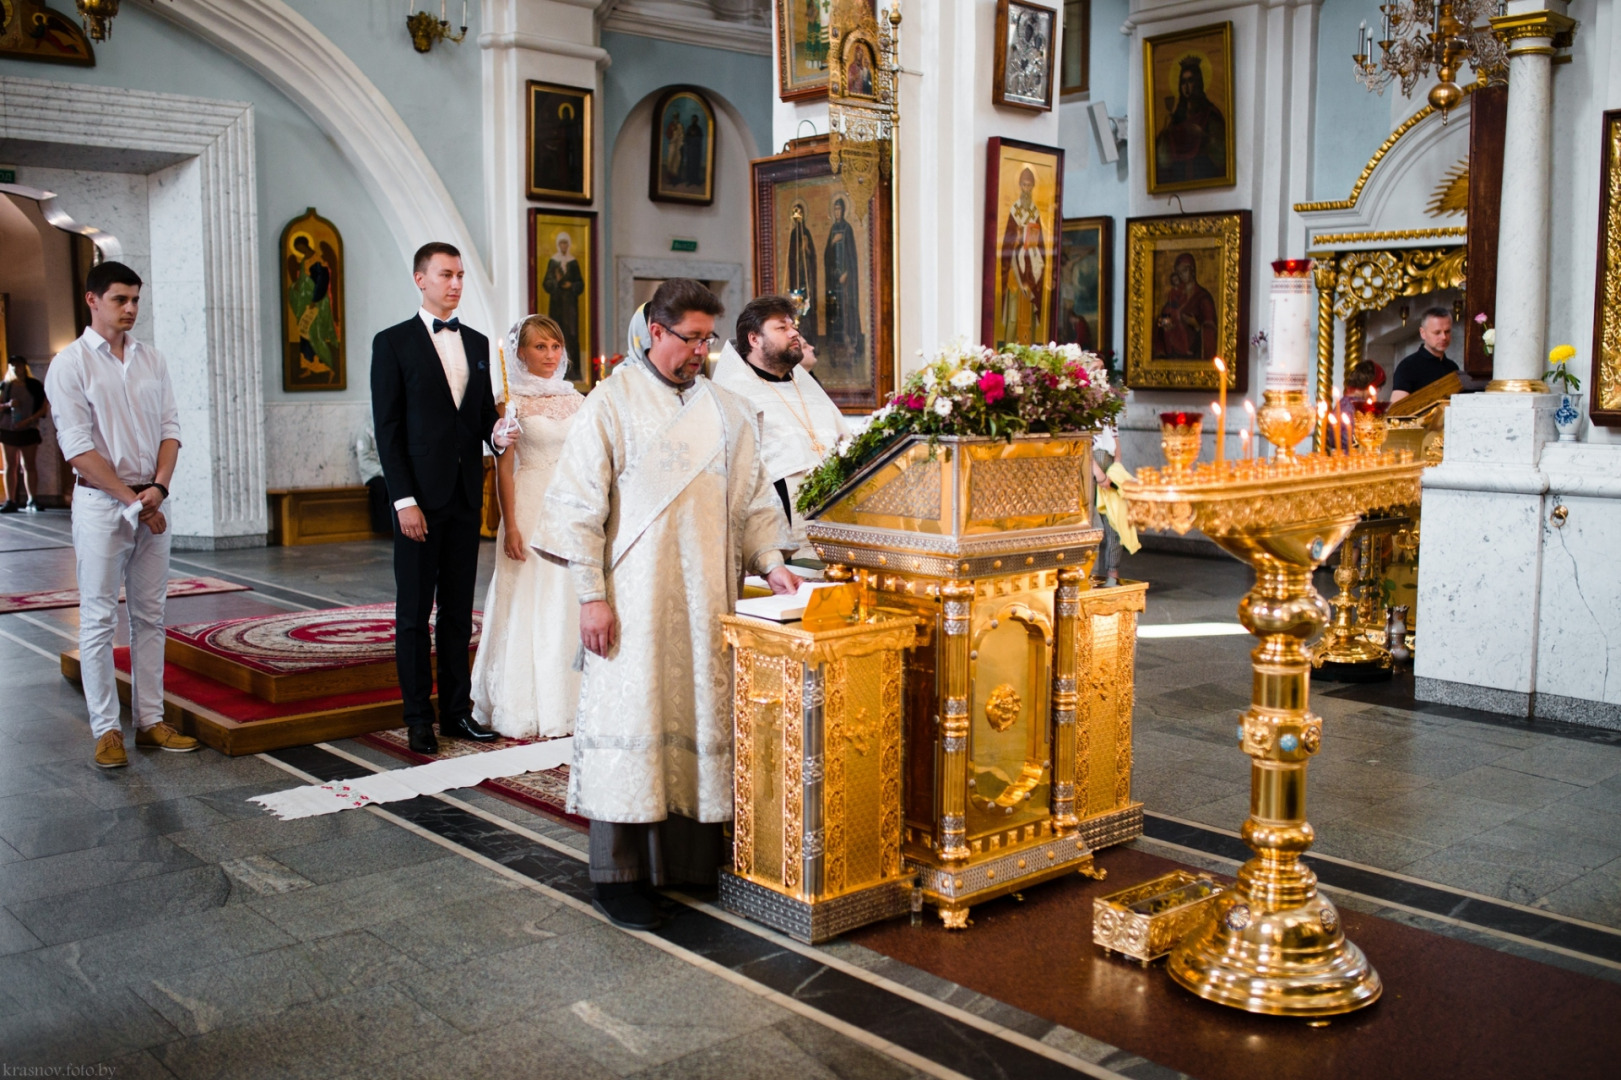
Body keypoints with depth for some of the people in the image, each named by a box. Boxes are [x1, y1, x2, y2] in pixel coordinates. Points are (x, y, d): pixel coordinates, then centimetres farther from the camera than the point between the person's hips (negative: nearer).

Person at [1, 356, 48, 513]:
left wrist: (28, 421, -12)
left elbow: (43, 408, 0)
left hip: (28, 430, -1)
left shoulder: (35, 385, 4)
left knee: (29, 465, -2)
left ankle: (31, 500, 1)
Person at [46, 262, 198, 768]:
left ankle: (150, 720, 15)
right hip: (100, 504, -5)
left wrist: (159, 487, -9)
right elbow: (77, 447, -11)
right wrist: (132, 499, -13)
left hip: (152, 503, 5)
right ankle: (106, 730, 6)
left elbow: (170, 428, 8)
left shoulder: (152, 360, 10)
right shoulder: (70, 364, -5)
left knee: (150, 616, 8)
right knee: (99, 620, 0)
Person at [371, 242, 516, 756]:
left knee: (459, 611, 10)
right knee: (414, 612, 3)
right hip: (420, 496, -5)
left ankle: (456, 710, 18)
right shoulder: (393, 343, -2)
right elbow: (387, 429, -7)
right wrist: (404, 500, -13)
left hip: (466, 496, 5)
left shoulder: (478, 343, 13)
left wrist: (497, 433, -8)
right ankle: (419, 717, 11)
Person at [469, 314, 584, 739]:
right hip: (532, 506, -4)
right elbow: (504, 466, -5)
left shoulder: (576, 399, 11)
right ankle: (524, 709, 9)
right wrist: (510, 526, -11)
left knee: (570, 605, 6)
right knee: (529, 605, 0)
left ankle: (568, 703, 16)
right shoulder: (511, 401, -2)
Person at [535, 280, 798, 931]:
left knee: (702, 717, 8)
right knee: (630, 720, -2)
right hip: (633, 601, -4)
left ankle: (696, 856, 21)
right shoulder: (611, 405, -1)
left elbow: (753, 501, 14)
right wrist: (591, 595, -11)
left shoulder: (728, 412, 12)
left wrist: (770, 563, -2)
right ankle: (618, 874, 6)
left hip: (707, 602, 5)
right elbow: (580, 506, -5)